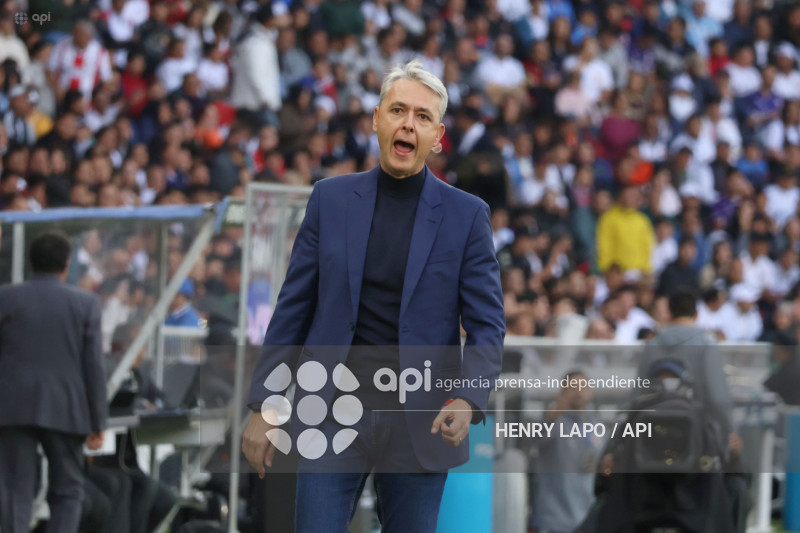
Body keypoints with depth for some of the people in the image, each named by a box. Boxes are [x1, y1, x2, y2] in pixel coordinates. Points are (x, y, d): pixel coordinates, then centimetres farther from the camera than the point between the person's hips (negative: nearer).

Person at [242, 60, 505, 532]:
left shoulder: (467, 215, 0)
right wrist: (264, 407, 2)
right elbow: (293, 310, 7)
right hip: (334, 413, 1)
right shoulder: (331, 200, 5)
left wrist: (467, 401, -20)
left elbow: (487, 326, -2)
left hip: (420, 420, -1)